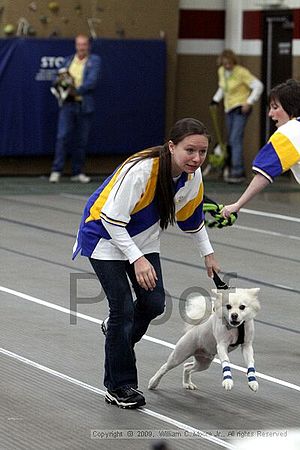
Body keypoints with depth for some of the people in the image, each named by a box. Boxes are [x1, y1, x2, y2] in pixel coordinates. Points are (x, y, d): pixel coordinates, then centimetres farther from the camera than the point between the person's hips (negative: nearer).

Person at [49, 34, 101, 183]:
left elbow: (92, 81, -9)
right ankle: (56, 171, -8)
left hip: (85, 105, -1)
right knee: (63, 136, -9)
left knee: (81, 140, 5)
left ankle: (77, 172, 13)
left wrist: (77, 91, -15)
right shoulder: (68, 60, 14)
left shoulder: (94, 60, 4)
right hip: (67, 104, 1)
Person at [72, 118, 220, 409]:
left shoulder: (193, 176, -13)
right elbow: (112, 219, -30)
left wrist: (208, 254, 13)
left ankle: (117, 340, 34)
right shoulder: (141, 169, -35)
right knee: (123, 308, -10)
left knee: (154, 304, 1)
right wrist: (137, 259, -34)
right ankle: (118, 386, 5)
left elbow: (191, 216, 8)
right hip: (106, 235, -7)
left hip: (143, 238, 7)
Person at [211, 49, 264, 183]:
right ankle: (238, 172, 16)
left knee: (235, 140, -19)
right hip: (229, 109, 8)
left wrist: (249, 103, -20)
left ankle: (238, 172, -22)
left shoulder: (241, 72, -16)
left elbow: (258, 86, -16)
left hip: (241, 109, -8)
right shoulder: (221, 71, 6)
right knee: (231, 141, 8)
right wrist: (216, 100, 16)